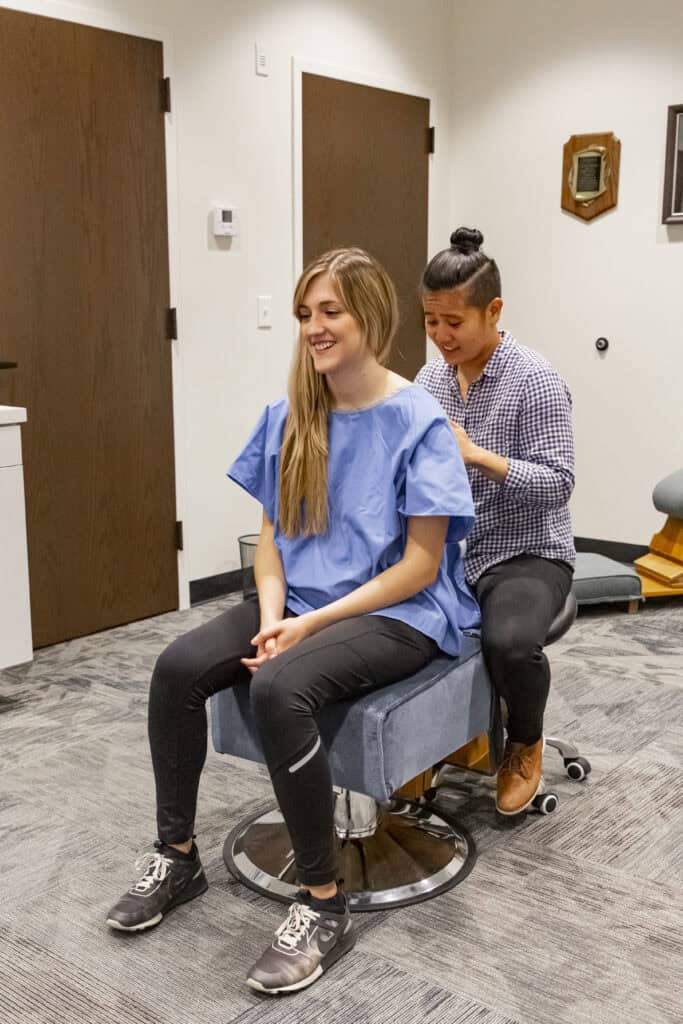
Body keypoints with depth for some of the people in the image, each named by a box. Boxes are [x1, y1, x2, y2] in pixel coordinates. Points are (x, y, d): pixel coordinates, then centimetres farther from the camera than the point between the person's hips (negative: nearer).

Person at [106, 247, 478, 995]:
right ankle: (176, 856, 4)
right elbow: (272, 533, 9)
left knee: (278, 687, -33)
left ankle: (324, 904, -16)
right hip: (301, 604, 6)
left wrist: (312, 623, -19)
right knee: (178, 667, -17)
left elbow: (421, 563, -14)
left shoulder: (418, 421, -11)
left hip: (399, 614, -5)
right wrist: (272, 615, -10)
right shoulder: (289, 416, 5)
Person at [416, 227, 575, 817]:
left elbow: (558, 483, -16)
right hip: (446, 552, 5)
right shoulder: (429, 378, 6)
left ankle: (526, 743, 2)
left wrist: (476, 455, -25)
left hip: (527, 554, -5)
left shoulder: (535, 381, -11)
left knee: (510, 641, -35)